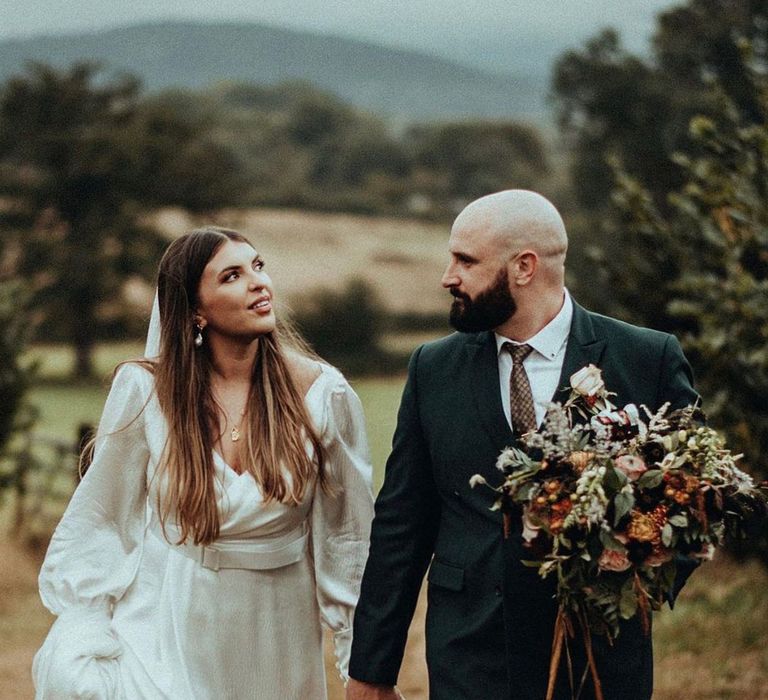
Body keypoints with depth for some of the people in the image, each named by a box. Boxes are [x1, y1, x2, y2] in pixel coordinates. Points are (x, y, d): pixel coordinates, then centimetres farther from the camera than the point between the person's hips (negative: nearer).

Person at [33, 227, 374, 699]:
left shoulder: (322, 394, -7)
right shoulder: (145, 392, -8)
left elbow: (348, 536, 1)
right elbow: (98, 522, 1)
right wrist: (77, 644, -3)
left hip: (274, 643, 1)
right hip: (170, 628, 0)